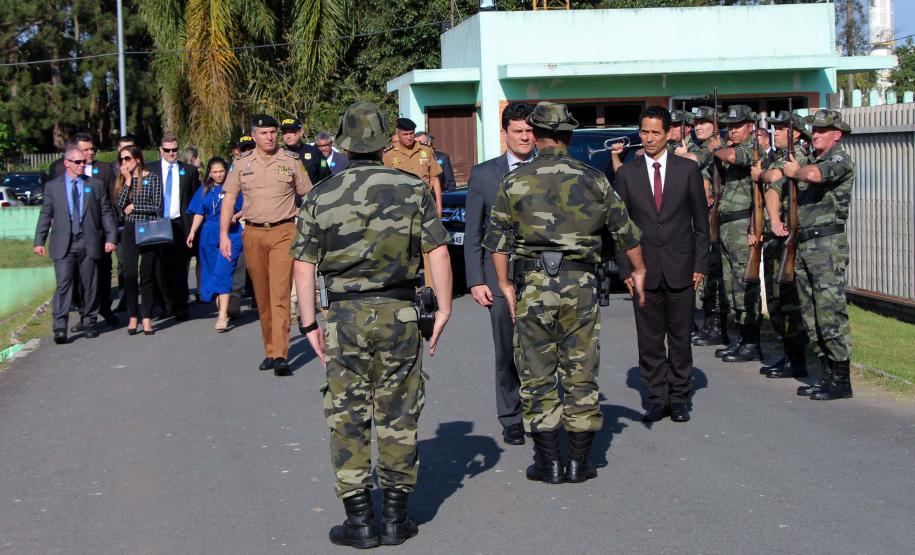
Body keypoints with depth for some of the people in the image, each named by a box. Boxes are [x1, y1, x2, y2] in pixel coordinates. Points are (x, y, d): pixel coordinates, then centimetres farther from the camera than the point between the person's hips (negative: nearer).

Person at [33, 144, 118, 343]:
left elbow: (106, 213, 8)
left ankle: (89, 323, 19)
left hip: (89, 243, 1)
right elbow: (45, 216, 9)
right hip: (63, 244, -1)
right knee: (63, 284, -10)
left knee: (90, 285, 6)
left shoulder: (96, 185, 9)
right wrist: (39, 241, 3)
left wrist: (111, 237, -1)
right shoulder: (52, 187, 8)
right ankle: (60, 328, -12)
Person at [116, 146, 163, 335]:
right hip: (130, 231, 3)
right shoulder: (124, 180, 9)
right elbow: (120, 206, -4)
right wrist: (128, 182, -7)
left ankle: (146, 317, 5)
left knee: (147, 274, -1)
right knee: (130, 274, -3)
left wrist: (133, 207, -4)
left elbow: (157, 207, -7)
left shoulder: (152, 178, -1)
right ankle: (132, 316, 7)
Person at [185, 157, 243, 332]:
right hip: (210, 237, 5)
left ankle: (223, 317, -18)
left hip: (230, 235, -4)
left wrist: (236, 216, -15)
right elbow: (199, 214, 10)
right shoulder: (204, 190, 10)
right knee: (212, 273, 9)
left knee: (223, 273, -14)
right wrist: (192, 233, -1)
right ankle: (221, 309, 22)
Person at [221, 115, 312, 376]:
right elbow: (229, 198, 9)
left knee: (280, 294, -12)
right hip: (253, 234, 3)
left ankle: (281, 356, -15)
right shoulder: (242, 163, 7)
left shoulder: (291, 160, 2)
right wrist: (223, 234, 1)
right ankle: (270, 351, 19)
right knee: (262, 296, 8)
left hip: (284, 232, -2)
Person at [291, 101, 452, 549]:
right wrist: (444, 309, 3)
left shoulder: (320, 196, 1)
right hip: (398, 312, 0)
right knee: (398, 415, 8)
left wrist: (309, 324, 5)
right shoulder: (411, 189, 0)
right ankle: (395, 519, 13)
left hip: (344, 315, 0)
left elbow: (303, 264, -1)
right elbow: (438, 252, -4)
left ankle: (359, 520, 9)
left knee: (348, 417, 7)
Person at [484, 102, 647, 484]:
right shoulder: (593, 179, 5)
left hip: (533, 285, -1)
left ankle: (548, 462, 9)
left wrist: (505, 284, 10)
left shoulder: (515, 181, 0)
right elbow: (625, 230, 13)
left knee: (538, 375, 7)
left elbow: (497, 238, 1)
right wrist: (639, 270, 27)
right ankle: (579, 463, 11)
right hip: (581, 284, 1)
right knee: (581, 374, 8)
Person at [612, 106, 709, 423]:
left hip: (680, 268, 0)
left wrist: (700, 264, 0)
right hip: (644, 269, 1)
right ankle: (657, 399, 13)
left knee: (680, 337, 5)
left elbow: (701, 221, 5)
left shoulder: (688, 169, 3)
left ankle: (679, 399, 15)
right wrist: (625, 268, -1)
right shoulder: (627, 174, 4)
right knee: (649, 340, 4)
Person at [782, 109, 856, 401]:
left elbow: (814, 175, -27)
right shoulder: (809, 160, 18)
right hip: (804, 245, 9)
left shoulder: (840, 160, -7)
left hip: (828, 245, -9)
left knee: (830, 312, -9)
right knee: (811, 314, 10)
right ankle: (827, 374, 18)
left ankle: (841, 380, -4)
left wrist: (797, 170, -8)